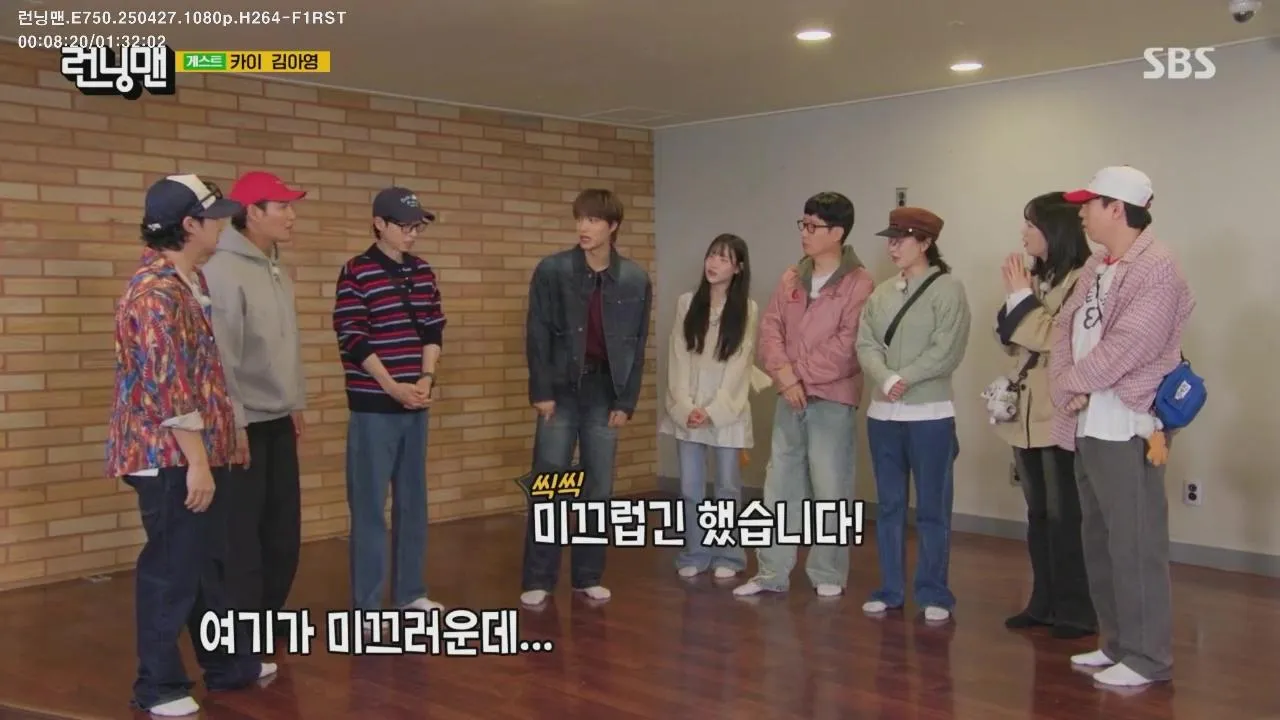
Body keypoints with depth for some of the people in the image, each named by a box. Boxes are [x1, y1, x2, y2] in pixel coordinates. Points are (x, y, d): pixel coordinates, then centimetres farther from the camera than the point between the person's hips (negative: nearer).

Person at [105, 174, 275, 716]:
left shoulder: (185, 280, 12)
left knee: (209, 563, 18)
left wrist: (216, 443, 21)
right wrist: (196, 461, -22)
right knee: (171, 569, 1)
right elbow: (168, 386, -24)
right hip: (170, 455, -10)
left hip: (194, 450, 10)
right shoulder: (157, 291, -20)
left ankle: (229, 664, 31)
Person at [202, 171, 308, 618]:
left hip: (279, 423, 9)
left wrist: (296, 403, 18)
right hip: (244, 426, -9)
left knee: (284, 528, 16)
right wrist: (233, 423, -21)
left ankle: (268, 616, 32)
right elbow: (219, 357, -21)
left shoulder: (277, 271, 12)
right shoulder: (223, 271, -16)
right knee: (242, 534, 1)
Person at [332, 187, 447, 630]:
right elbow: (353, 339, -13)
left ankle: (409, 592, 24)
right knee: (370, 505, -2)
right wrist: (392, 387, -15)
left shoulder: (423, 272, 9)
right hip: (373, 405, -6)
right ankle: (366, 606, 5)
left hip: (415, 403, 6)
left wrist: (425, 381, -5)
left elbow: (433, 331, 9)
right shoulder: (356, 273, -9)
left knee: (412, 499, 12)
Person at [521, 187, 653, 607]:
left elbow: (638, 345, 2)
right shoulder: (552, 270, -6)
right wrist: (541, 392, -9)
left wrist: (626, 402, -1)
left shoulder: (636, 280, -1)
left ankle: (589, 577, 18)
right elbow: (537, 334, -5)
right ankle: (538, 580, 9)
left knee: (599, 490, 7)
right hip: (562, 389, -2)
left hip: (605, 392, 2)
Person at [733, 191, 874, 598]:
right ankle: (772, 573, 16)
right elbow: (770, 328, 5)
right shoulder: (791, 279, 11)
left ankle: (828, 575, 15)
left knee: (830, 491, 1)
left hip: (832, 401, -6)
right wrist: (784, 375, -10)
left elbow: (847, 344, -16)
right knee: (779, 488, 9)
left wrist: (801, 375, -12)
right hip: (789, 399, 6)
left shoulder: (859, 284, -9)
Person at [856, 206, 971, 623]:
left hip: (930, 415, -5)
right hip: (882, 413, 5)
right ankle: (890, 590, 21)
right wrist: (887, 380, -16)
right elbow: (866, 346, 1)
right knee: (889, 506, 11)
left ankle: (934, 594, 11)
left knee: (932, 509, 1)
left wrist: (906, 380, -17)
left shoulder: (947, 289, -5)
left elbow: (947, 351, -14)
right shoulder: (881, 294, 11)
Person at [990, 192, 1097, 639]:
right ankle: (1044, 603, 23)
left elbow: (1061, 340, -19)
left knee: (1065, 517, -2)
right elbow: (1010, 341, 15)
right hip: (1026, 414, 8)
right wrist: (1013, 297, 0)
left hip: (1061, 418, -8)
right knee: (1038, 515, 14)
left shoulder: (1083, 280, -12)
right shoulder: (1035, 278, 14)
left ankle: (1076, 611, 8)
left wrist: (1022, 298, -12)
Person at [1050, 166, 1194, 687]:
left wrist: (1072, 382, -9)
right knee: (1099, 540, 16)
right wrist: (1064, 390, -6)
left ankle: (1147, 657, 6)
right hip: (1086, 424, 10)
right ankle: (1118, 643, 27)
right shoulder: (1095, 267, 15)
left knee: (1134, 543, -4)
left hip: (1125, 426, -9)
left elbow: (1125, 348, -21)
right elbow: (1066, 329, 9)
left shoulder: (1156, 267, -13)